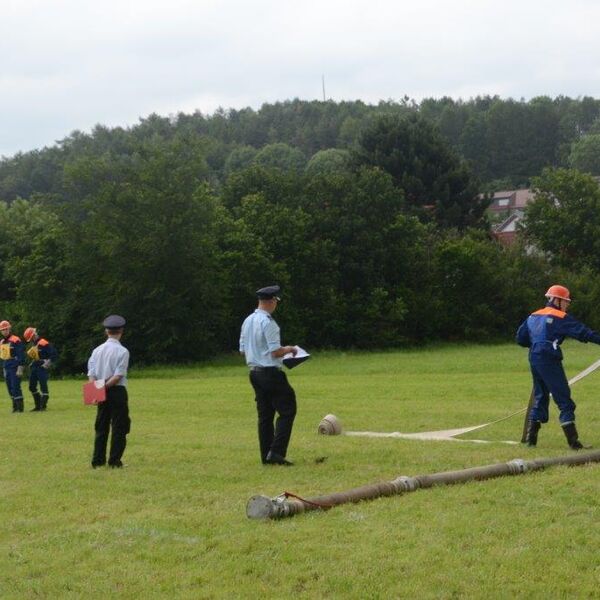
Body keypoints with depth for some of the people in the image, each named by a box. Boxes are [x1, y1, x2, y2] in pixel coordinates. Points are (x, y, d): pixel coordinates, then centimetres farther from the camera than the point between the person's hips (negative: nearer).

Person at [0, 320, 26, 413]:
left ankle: (20, 407, -4)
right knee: (10, 388, 9)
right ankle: (15, 406, 16)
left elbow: (21, 355, -13)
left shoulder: (16, 340, -10)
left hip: (15, 368, -8)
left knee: (15, 387, -9)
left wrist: (20, 368, -17)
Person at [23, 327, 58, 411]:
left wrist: (48, 362, -20)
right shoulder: (33, 345, 15)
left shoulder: (44, 343, -14)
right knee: (32, 387, 11)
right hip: (34, 366, 10)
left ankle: (43, 406, -3)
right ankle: (37, 405, 20)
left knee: (43, 387, -7)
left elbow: (53, 353, -17)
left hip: (42, 367, -10)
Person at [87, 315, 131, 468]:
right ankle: (114, 461, 1)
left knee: (101, 427, 12)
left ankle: (98, 460, 13)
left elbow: (91, 374, -1)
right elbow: (118, 375, -17)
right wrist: (105, 386, -11)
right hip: (118, 391, -5)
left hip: (101, 393, 5)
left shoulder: (97, 350, 6)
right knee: (119, 427, 2)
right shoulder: (122, 351, -10)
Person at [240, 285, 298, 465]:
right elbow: (276, 351, -19)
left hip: (255, 372, 9)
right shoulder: (268, 322, -16)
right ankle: (276, 451, -11)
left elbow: (243, 350, 15)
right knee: (287, 410, -3)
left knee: (265, 415, 11)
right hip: (271, 373, -9)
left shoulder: (247, 321, 10)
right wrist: (289, 349, -1)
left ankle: (266, 456, 12)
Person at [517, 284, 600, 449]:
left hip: (533, 359, 8)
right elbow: (582, 332, -15)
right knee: (564, 400, -6)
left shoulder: (533, 316, 16)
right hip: (549, 360, -8)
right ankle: (573, 441, -11)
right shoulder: (560, 318, -7)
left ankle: (531, 439, 15)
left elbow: (520, 338, 19)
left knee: (540, 398, 18)